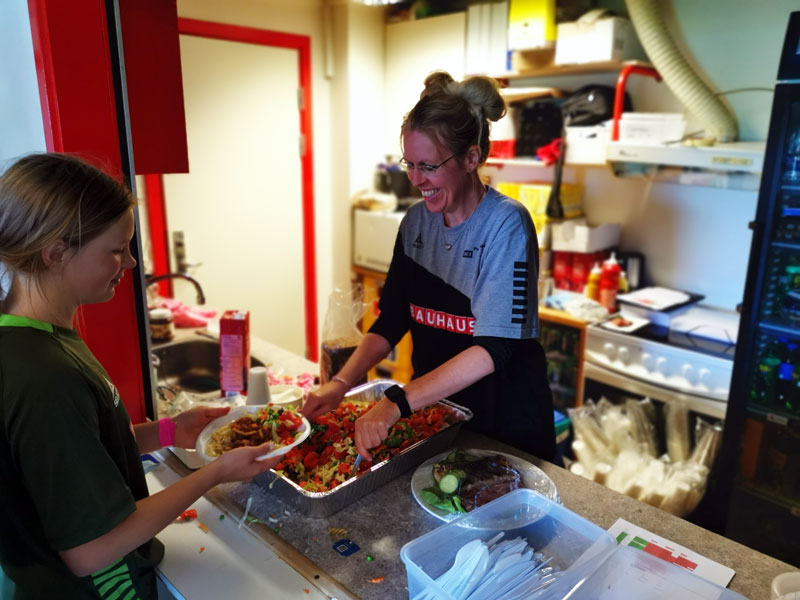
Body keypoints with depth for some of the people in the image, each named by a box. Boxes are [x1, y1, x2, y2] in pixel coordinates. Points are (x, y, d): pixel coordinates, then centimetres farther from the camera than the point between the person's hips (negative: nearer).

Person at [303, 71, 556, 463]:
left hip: (508, 420, -5)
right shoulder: (416, 222, -2)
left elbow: (493, 348, -28)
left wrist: (397, 402, -33)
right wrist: (341, 383, -14)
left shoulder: (505, 224, -20)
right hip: (435, 411, 5)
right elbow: (391, 321, 0)